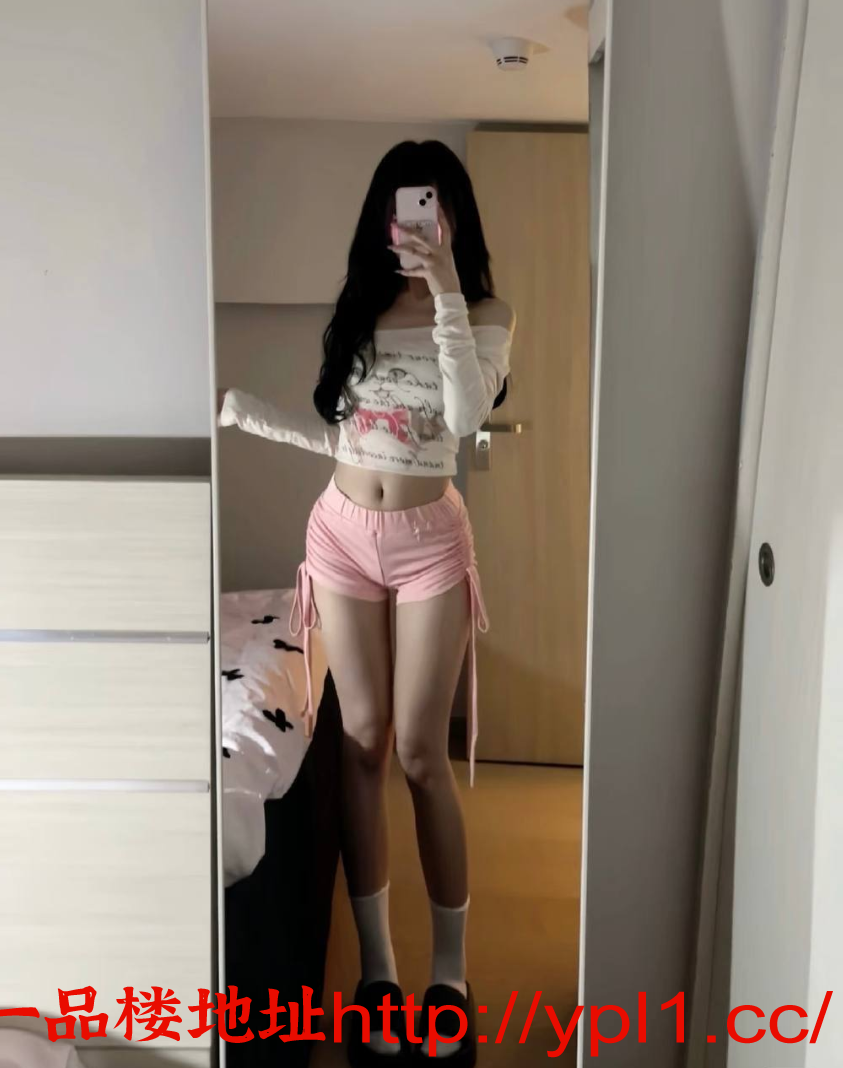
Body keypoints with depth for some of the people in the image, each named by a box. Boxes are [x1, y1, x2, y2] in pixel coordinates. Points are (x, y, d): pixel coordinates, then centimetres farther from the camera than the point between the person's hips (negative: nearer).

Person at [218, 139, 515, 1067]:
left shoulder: (486, 314, -2)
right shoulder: (358, 309, 9)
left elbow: (465, 415, -20)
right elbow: (336, 432, 12)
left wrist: (446, 291, -23)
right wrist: (237, 409, 6)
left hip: (429, 540, -3)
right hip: (343, 535, 4)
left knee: (420, 752, -3)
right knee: (362, 743, 3)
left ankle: (450, 977, 13)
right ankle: (377, 971, 15)